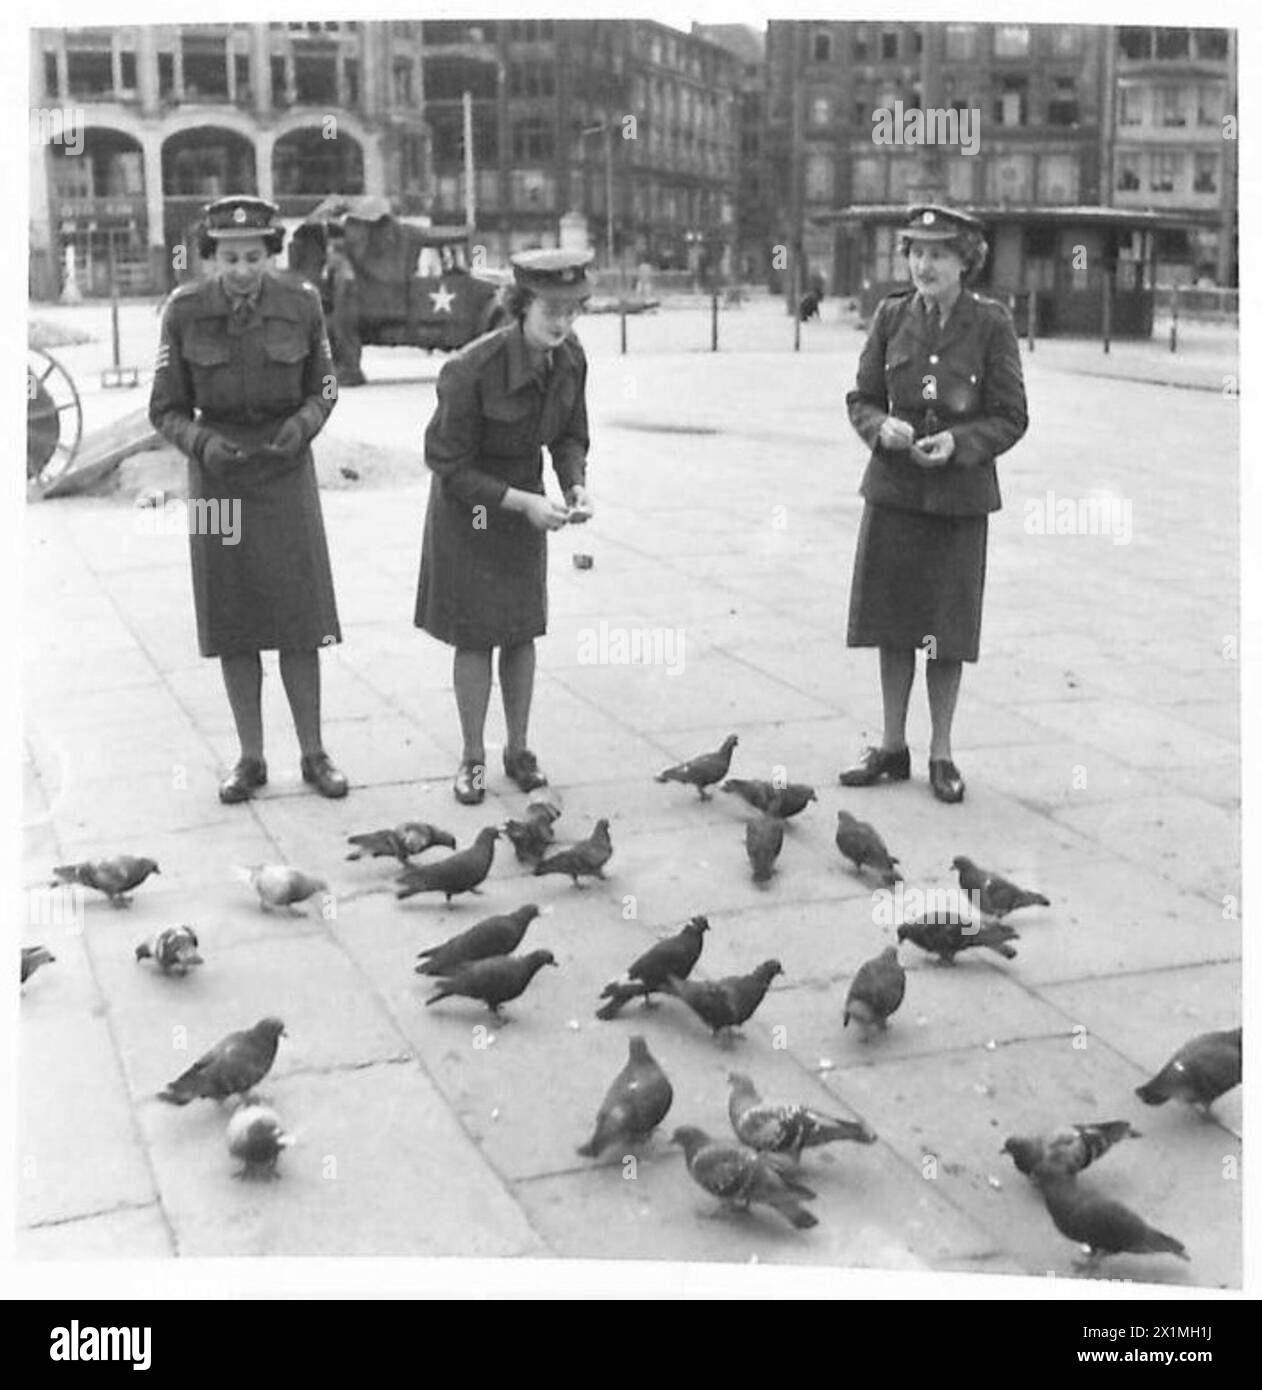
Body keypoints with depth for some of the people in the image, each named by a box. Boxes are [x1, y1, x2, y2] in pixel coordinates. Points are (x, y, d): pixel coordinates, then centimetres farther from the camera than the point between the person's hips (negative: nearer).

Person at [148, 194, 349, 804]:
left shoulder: (300, 303, -9)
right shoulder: (184, 311, -10)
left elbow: (322, 388, 4)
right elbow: (167, 409, -3)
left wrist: (302, 425, -17)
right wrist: (202, 443, -23)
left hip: (285, 469, 0)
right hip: (218, 473, 0)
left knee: (299, 619, -1)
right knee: (232, 622, 4)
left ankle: (313, 754, 12)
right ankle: (250, 758, 15)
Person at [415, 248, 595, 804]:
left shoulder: (569, 356, -13)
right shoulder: (470, 369, -30)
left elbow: (570, 436, 3)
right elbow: (447, 463, -21)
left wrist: (576, 484, -17)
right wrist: (523, 503, -27)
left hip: (527, 495, 5)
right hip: (467, 502, -5)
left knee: (523, 628, 9)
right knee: (475, 634, 1)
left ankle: (518, 750, 23)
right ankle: (472, 759, 16)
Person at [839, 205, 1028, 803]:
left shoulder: (991, 323, -6)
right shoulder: (891, 316, 2)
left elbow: (1011, 417, -4)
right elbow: (860, 399, 7)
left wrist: (957, 442, -20)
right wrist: (882, 426, -14)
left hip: (960, 493, -3)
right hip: (892, 489, 3)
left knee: (947, 630, 4)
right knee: (892, 622, 8)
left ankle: (941, 754, 19)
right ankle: (892, 748, 22)